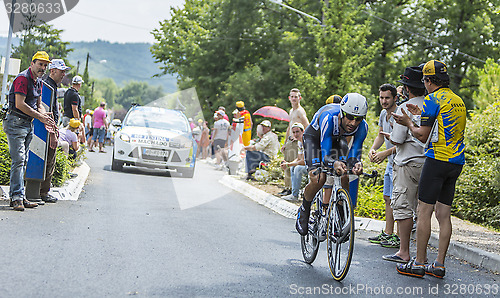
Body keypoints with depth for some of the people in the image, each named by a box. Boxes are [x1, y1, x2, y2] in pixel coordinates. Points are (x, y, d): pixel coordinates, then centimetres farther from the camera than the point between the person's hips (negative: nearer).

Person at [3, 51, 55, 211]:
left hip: (28, 124, 9)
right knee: (18, 160, -13)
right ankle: (17, 196, -12)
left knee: (23, 161, 9)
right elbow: (19, 104, -21)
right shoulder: (23, 78, -14)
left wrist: (44, 115, -1)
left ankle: (18, 197, 12)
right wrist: (40, 116, -17)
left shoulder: (38, 82, 15)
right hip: (16, 123, -9)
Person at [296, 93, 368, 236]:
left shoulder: (362, 127, -30)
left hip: (337, 139, 4)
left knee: (344, 177, -16)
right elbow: (325, 155, -43)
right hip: (314, 137, -4)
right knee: (318, 179, -21)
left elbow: (354, 153, -27)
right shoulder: (328, 118, -43)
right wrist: (334, 164, -65)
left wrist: (356, 164, -52)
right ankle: (304, 210, 7)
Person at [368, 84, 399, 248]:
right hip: (391, 161, 10)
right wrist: (373, 149, 1)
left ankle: (400, 238, -3)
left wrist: (386, 153, -23)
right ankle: (387, 233, 25)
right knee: (387, 198, 15)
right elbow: (380, 135, 19)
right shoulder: (383, 113, 10)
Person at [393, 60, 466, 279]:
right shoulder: (459, 101, 16)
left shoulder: (432, 99, -10)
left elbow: (423, 136, -11)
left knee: (424, 212, -3)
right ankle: (439, 265, 10)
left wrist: (408, 122, 6)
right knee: (444, 215, 8)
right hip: (457, 162, 8)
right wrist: (421, 115, 21)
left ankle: (418, 264, 0)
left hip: (437, 161, -8)